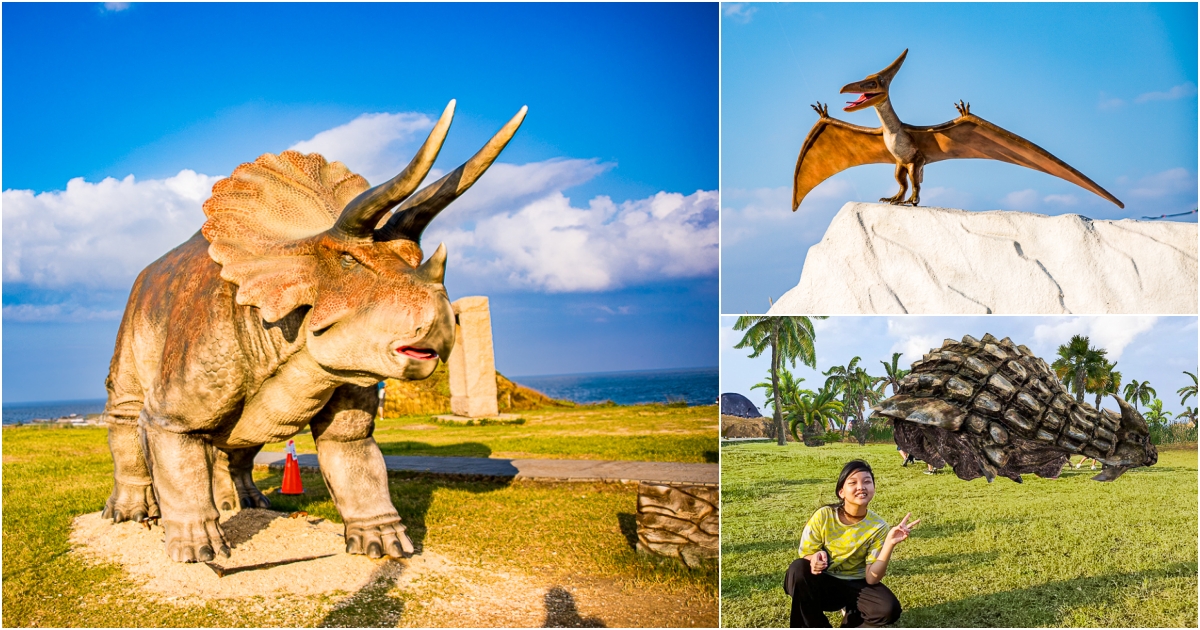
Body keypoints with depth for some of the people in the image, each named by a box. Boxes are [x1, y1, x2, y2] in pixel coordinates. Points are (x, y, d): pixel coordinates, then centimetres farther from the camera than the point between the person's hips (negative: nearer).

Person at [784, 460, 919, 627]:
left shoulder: (879, 527, -13)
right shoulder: (823, 516, -15)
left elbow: (871, 578, -17)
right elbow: (805, 556, -8)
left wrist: (890, 544, -30)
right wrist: (815, 558, -32)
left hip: (855, 585, 0)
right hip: (822, 584, 0)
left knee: (889, 608, -28)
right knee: (798, 568, -33)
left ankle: (852, 618, 4)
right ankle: (815, 626, -13)